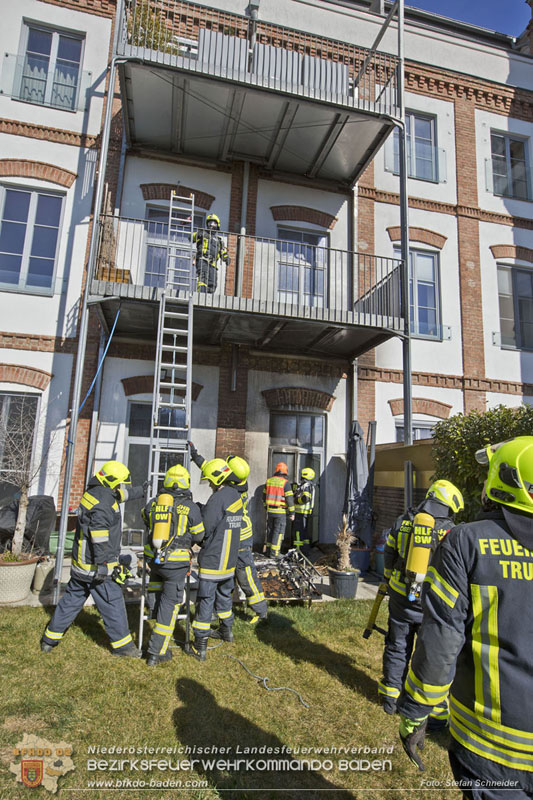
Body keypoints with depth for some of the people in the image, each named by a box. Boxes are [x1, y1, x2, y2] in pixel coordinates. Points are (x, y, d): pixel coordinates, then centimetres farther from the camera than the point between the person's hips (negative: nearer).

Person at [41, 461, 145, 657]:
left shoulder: (95, 492, 7)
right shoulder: (103, 504, -24)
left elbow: (122, 494, 24)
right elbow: (99, 538, -27)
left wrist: (141, 491, 35)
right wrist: (102, 565, -25)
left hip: (81, 563, 10)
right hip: (96, 565, -10)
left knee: (71, 599, 20)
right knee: (113, 604, 2)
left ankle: (50, 639, 30)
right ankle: (121, 645, 14)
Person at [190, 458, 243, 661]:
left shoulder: (218, 498, -20)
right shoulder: (236, 496, 6)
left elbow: (204, 528, -19)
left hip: (213, 559, -8)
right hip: (230, 558, 8)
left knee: (205, 600, 0)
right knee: (224, 593, 24)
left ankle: (200, 646, 6)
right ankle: (227, 630, 40)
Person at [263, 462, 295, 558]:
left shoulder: (269, 481, 4)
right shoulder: (286, 482, -12)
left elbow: (264, 496, 12)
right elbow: (290, 499, -13)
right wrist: (292, 513, -6)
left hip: (270, 510, 5)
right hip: (281, 512, -5)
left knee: (270, 529, 17)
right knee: (278, 532, 2)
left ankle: (269, 549, 26)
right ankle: (274, 553, 3)